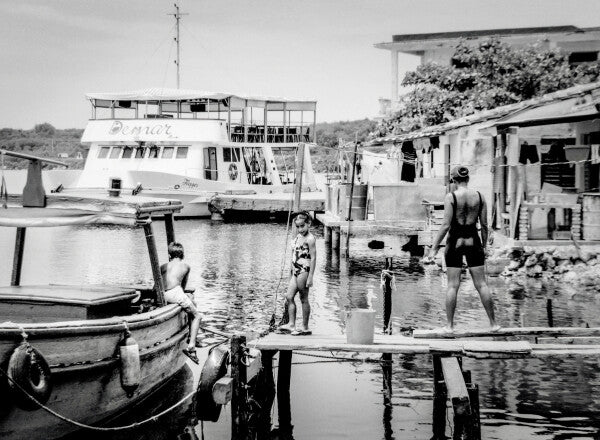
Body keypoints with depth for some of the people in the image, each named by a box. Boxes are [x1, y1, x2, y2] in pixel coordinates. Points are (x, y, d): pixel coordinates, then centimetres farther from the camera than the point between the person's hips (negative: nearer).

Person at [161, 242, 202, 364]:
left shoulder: (164, 266, 25)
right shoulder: (185, 266, 22)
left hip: (163, 295, 4)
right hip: (175, 292, -4)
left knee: (190, 298, 33)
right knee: (196, 316, 16)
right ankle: (191, 346, 0)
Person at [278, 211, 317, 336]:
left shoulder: (310, 239, -12)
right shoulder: (298, 237, 14)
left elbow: (313, 258, -15)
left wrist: (310, 277, -18)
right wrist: (292, 272, 19)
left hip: (304, 271, -8)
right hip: (295, 272, 8)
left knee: (304, 299, -1)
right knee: (289, 297, 4)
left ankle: (305, 327, 7)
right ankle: (291, 324, 6)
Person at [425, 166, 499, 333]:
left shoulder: (451, 197, -9)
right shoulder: (479, 196, 0)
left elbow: (446, 225, -13)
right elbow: (484, 225, 3)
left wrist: (434, 248, -9)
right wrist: (484, 245, 16)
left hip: (455, 242, -2)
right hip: (473, 242, 2)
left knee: (452, 285, 3)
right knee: (481, 284, 8)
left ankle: (450, 325, 4)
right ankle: (493, 323, 11)